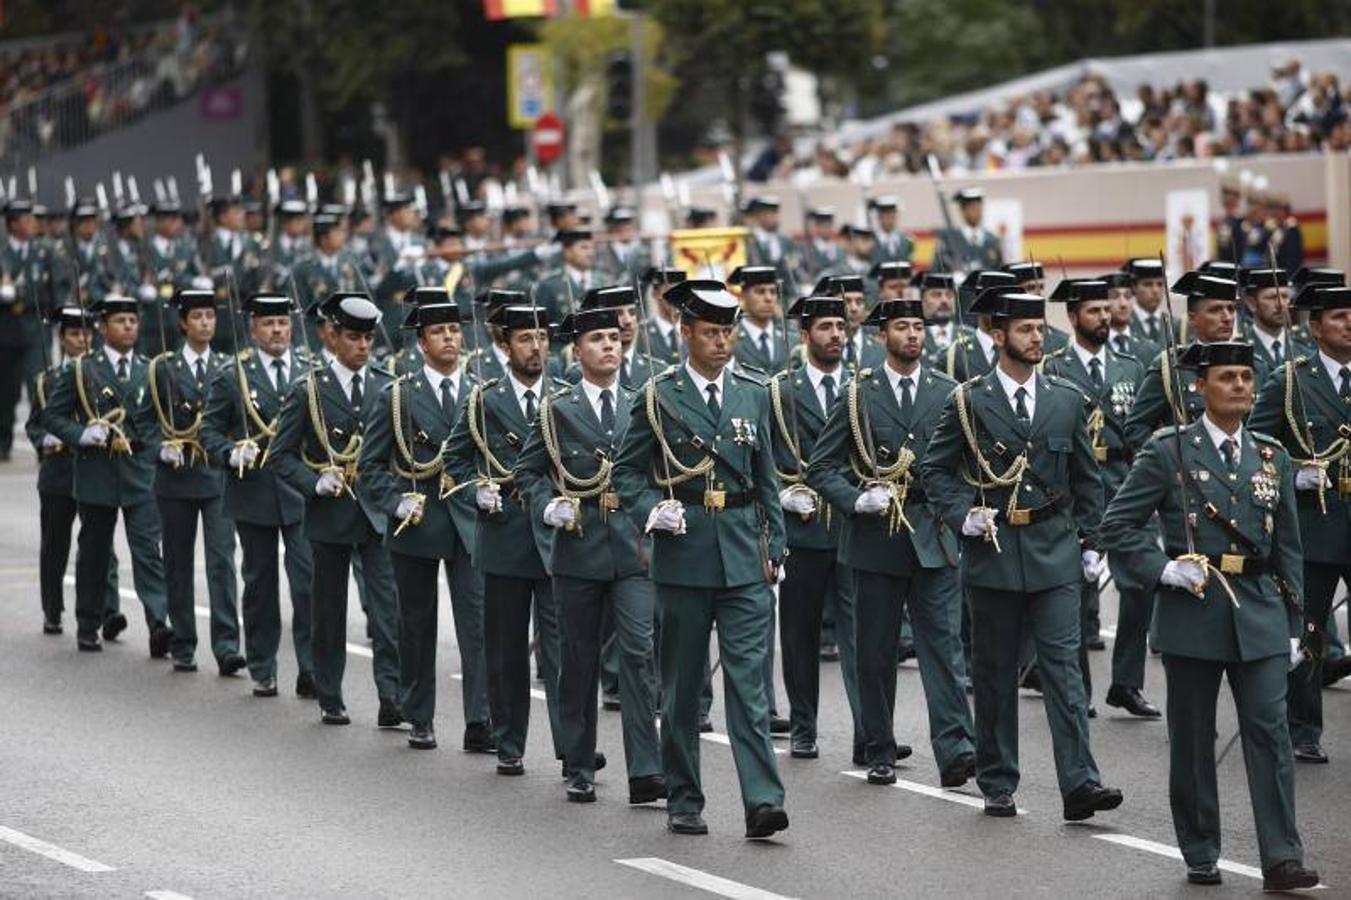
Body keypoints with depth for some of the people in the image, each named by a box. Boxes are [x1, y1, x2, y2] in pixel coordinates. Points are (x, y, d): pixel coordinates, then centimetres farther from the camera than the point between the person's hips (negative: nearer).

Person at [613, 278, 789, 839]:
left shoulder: (752, 395, 10)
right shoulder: (660, 396, 1)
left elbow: (766, 480, 14)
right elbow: (626, 471, 4)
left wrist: (774, 549, 8)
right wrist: (651, 512, -14)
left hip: (744, 557, 1)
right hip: (683, 554, -1)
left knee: (748, 678, -8)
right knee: (682, 683, 7)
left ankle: (763, 800, -15)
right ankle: (683, 801, 17)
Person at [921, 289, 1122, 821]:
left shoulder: (1067, 400, 8)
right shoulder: (969, 403, 0)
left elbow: (1087, 478, 13)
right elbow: (934, 470, 4)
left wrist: (1091, 542, 9)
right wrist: (963, 514, -10)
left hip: (1055, 552, 1)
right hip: (993, 552, -1)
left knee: (1063, 665, -7)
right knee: (994, 672, 6)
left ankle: (1079, 783, -13)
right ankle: (997, 785, 15)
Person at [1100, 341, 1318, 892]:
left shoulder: (1272, 457, 11)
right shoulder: (1169, 452, -1)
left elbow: (1287, 548, 14)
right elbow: (1117, 525, -1)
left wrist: (1293, 626, 10)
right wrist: (1162, 569, -14)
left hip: (1259, 614, 2)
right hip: (1192, 614, -2)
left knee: (1270, 732, -6)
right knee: (1192, 740, 6)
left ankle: (1281, 860, -7)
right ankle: (1200, 856, 17)